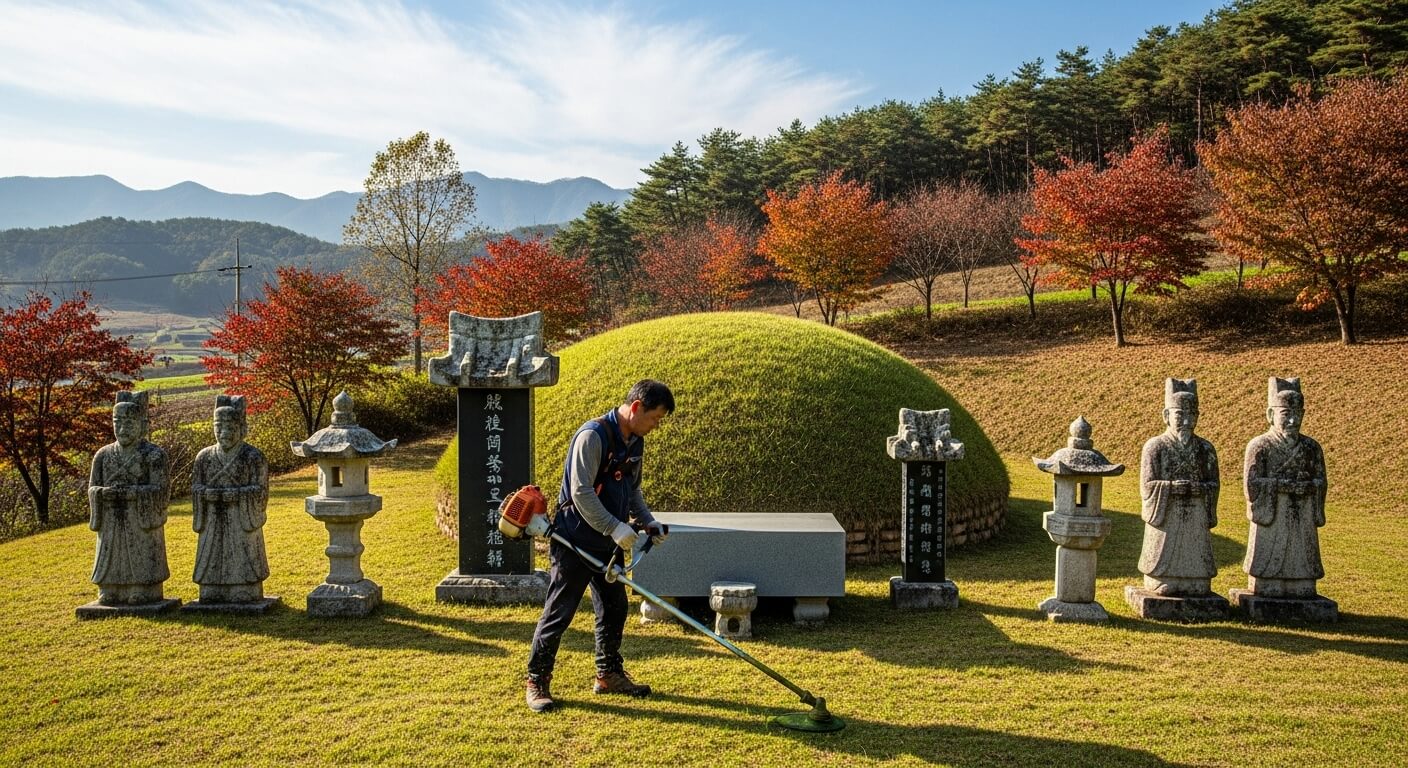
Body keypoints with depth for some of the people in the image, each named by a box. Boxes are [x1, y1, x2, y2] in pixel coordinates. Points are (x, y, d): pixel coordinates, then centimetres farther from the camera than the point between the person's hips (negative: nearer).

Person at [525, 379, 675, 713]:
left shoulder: (635, 442, 8)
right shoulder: (593, 436, -21)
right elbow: (581, 492, -24)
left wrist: (648, 522, 6)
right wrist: (615, 528, -26)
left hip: (608, 544, 9)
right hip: (575, 542, -8)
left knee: (614, 608, 15)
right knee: (559, 612, -1)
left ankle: (609, 674, 31)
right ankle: (537, 682, 10)